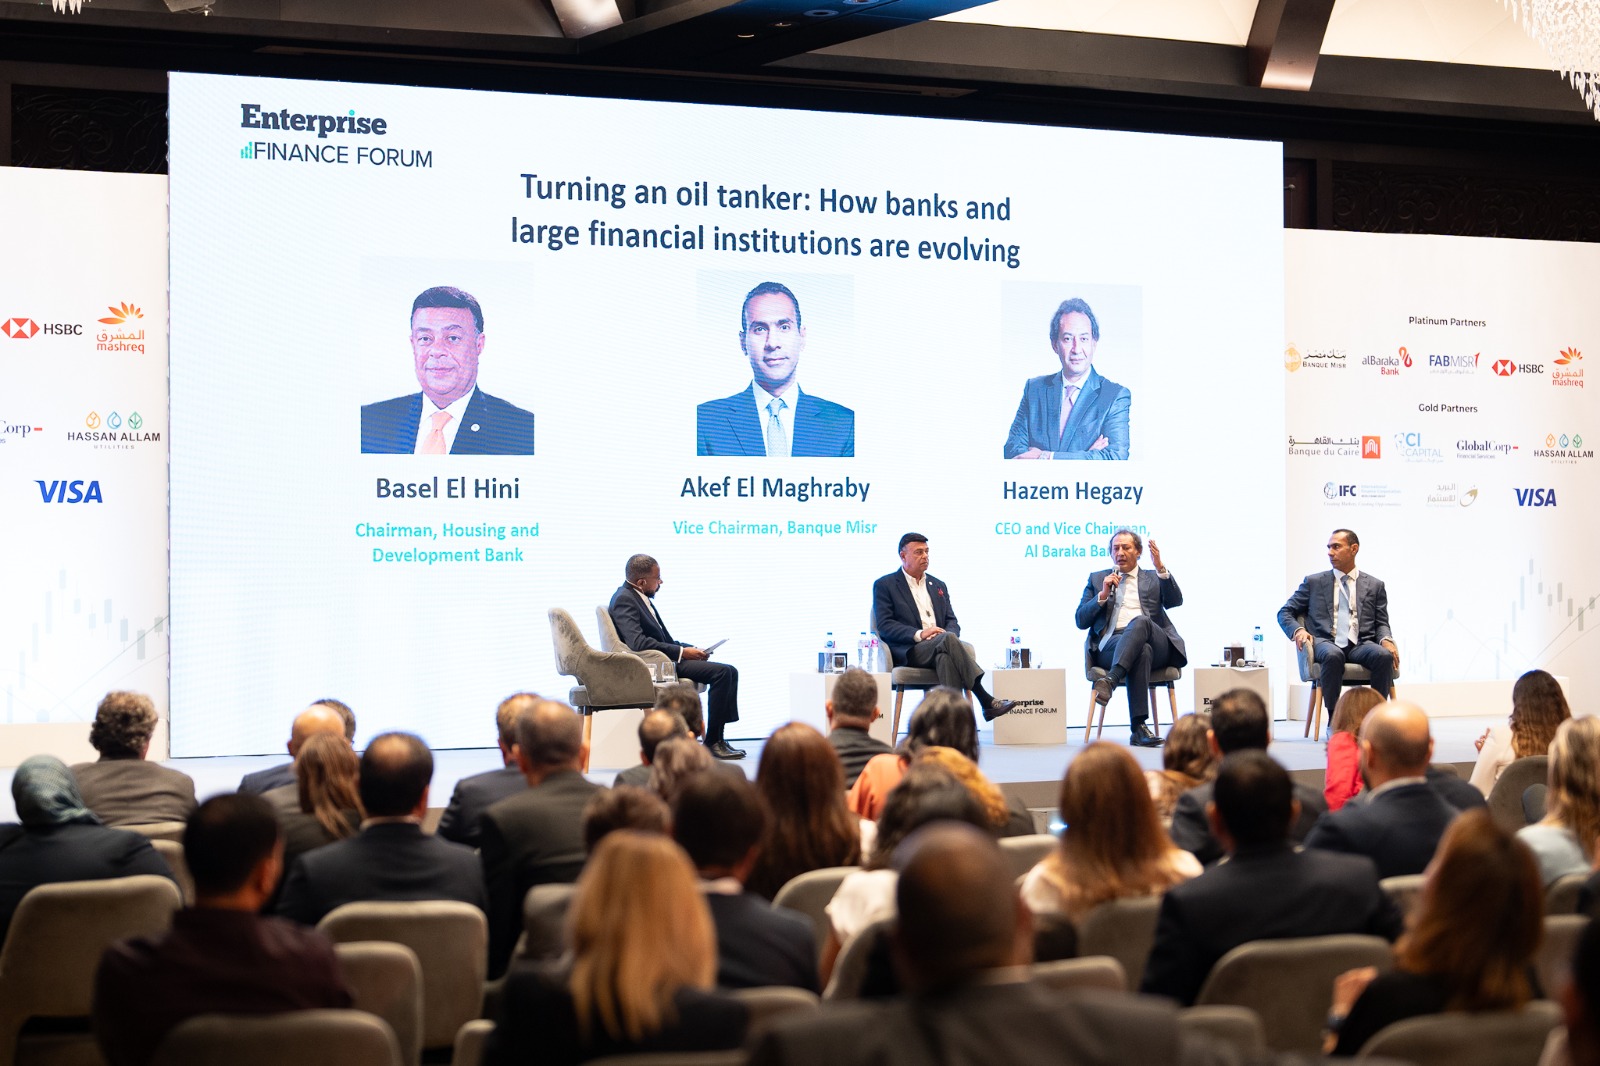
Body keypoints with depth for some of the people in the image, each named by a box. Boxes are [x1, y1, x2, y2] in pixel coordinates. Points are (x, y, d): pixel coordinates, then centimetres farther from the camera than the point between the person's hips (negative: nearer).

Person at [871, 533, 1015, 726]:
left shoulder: (938, 585, 26)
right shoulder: (884, 585, 9)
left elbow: (952, 622, 20)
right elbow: (884, 625, -3)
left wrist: (947, 635, -7)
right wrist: (919, 634, -18)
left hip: (939, 648, 4)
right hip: (908, 653, -4)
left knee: (945, 656, -37)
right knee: (949, 639, -34)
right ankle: (985, 701, -41)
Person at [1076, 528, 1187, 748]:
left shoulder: (1153, 579, 26)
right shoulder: (1097, 579, 25)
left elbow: (1175, 601, 6)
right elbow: (1081, 621, 15)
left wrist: (1161, 569, -7)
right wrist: (1103, 595, 0)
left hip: (1157, 646, 1)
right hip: (1111, 644, -1)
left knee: (1140, 621, -37)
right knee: (1142, 649, -38)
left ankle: (1110, 680, -54)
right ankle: (1139, 727, -49)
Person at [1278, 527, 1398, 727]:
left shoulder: (1374, 585, 20)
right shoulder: (1313, 582, 19)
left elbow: (1381, 623, 15)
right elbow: (1284, 613, 16)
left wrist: (1386, 640, -8)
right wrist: (1298, 630, -6)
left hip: (1361, 645, 1)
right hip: (1326, 643, -1)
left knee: (1385, 655, -33)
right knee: (1333, 655, -39)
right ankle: (1333, 722, -30)